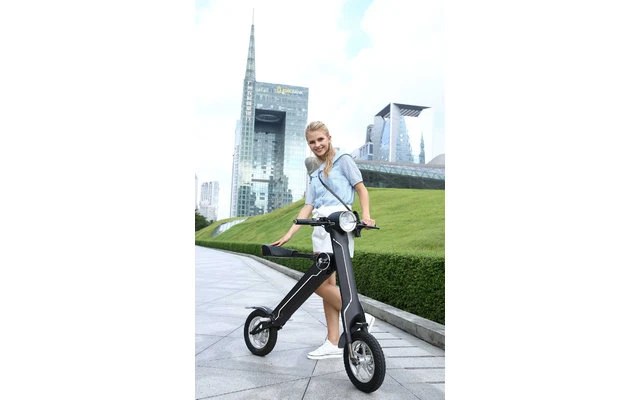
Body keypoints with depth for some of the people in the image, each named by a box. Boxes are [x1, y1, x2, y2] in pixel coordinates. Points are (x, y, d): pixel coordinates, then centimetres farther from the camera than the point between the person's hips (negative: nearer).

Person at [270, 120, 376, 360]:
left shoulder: (343, 160, 6)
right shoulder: (315, 173, 22)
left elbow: (361, 189, 3)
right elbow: (308, 207, 16)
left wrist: (366, 216, -15)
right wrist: (288, 235, 7)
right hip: (320, 227, 7)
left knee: (319, 283, -14)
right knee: (327, 284, 5)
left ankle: (360, 317, 1)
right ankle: (333, 344, 11)